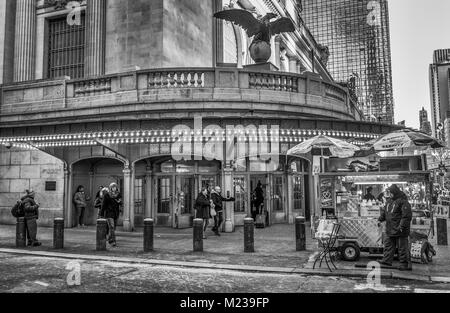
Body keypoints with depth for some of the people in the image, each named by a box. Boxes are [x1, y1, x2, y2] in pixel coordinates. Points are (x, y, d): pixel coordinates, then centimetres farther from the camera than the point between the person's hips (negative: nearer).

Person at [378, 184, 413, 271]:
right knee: (388, 244, 13)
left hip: (400, 230, -9)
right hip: (390, 229, 9)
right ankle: (387, 260, 21)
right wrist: (380, 219, 8)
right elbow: (385, 211, 22)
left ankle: (406, 265, 7)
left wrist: (402, 226, -23)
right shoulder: (390, 201, 12)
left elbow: (407, 215, -19)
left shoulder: (403, 202, -15)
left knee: (403, 247, -1)